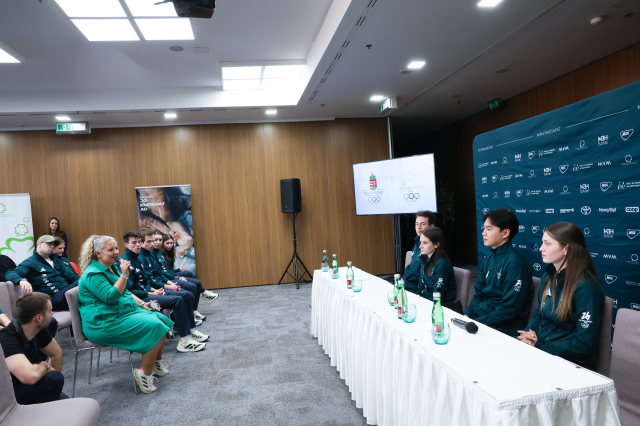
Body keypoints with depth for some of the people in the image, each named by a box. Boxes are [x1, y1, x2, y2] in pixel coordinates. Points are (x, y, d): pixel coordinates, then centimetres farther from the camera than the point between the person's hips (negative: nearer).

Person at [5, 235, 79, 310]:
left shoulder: (55, 260, 26)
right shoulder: (31, 262, 4)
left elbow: (69, 275, 29)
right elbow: (9, 274, -9)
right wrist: (21, 280, -33)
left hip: (67, 290, 7)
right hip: (54, 298, -7)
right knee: (78, 285, -35)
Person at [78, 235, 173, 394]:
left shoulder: (113, 267, 14)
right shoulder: (93, 274, -15)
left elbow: (125, 292, 22)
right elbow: (110, 297, -26)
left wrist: (142, 304, 9)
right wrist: (124, 275, -28)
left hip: (124, 312, 10)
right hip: (104, 323, -10)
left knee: (161, 320, -2)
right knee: (154, 327, -22)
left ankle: (158, 362, 14)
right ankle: (145, 374, -12)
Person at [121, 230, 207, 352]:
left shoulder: (136, 258, 14)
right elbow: (129, 290, -20)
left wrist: (154, 290, 3)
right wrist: (152, 294, -15)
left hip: (147, 293, 10)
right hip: (140, 299, -10)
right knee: (177, 301, -22)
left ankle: (191, 331, 8)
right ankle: (184, 341, -19)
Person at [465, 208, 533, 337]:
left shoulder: (515, 262, -15)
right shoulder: (488, 260, 11)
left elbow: (509, 309, -18)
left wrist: (475, 322, -18)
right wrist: (466, 315, -2)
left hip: (504, 328, -7)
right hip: (479, 317, 7)